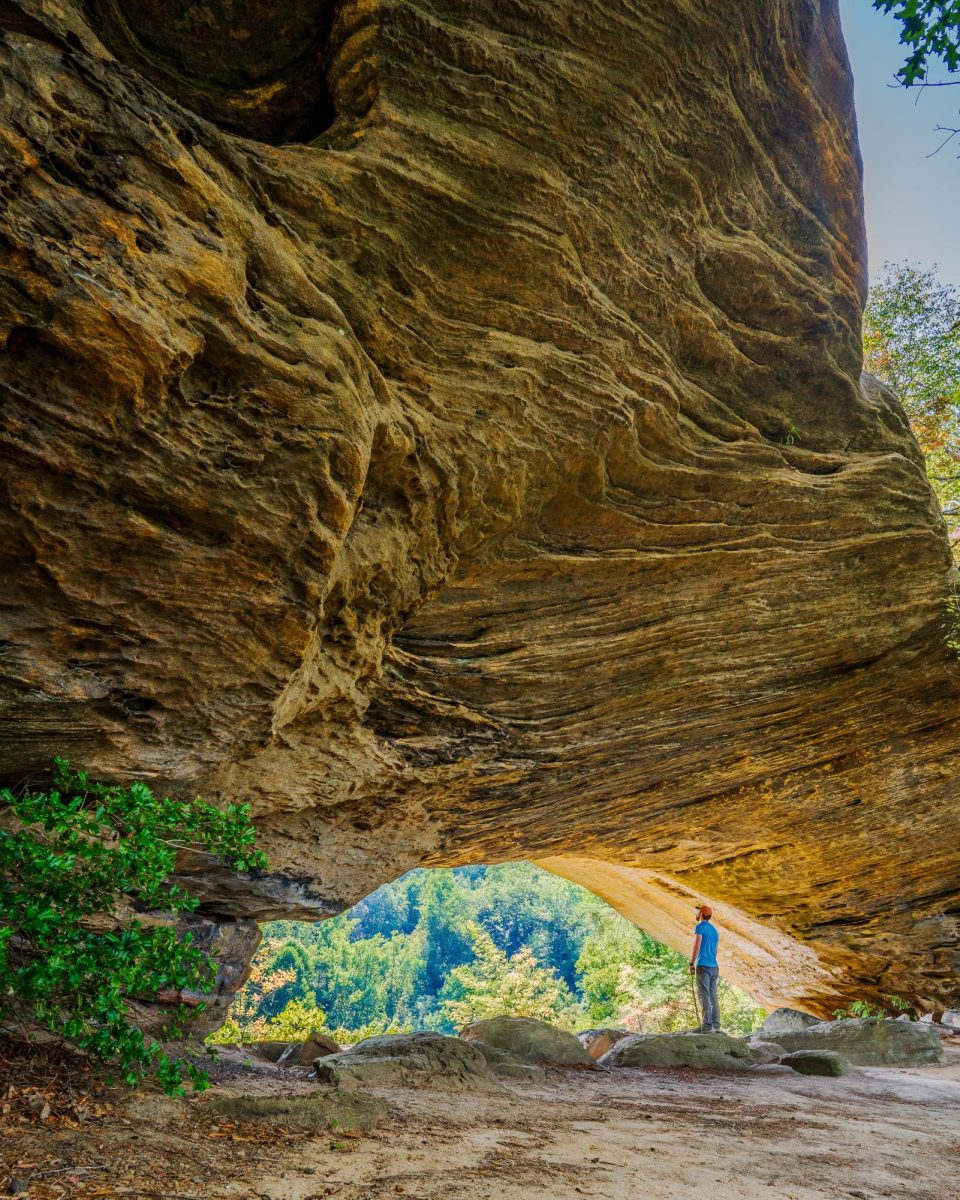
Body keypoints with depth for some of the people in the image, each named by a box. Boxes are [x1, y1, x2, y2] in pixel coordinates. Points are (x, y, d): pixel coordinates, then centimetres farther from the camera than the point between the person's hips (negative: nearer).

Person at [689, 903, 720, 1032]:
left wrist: (691, 963, -9)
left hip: (703, 965, -8)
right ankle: (715, 1026, 7)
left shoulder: (700, 926, -6)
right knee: (713, 997, 9)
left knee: (704, 996, -11)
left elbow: (697, 946, -13)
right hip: (714, 966, 8)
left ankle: (707, 1026, -17)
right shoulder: (715, 930, 19)